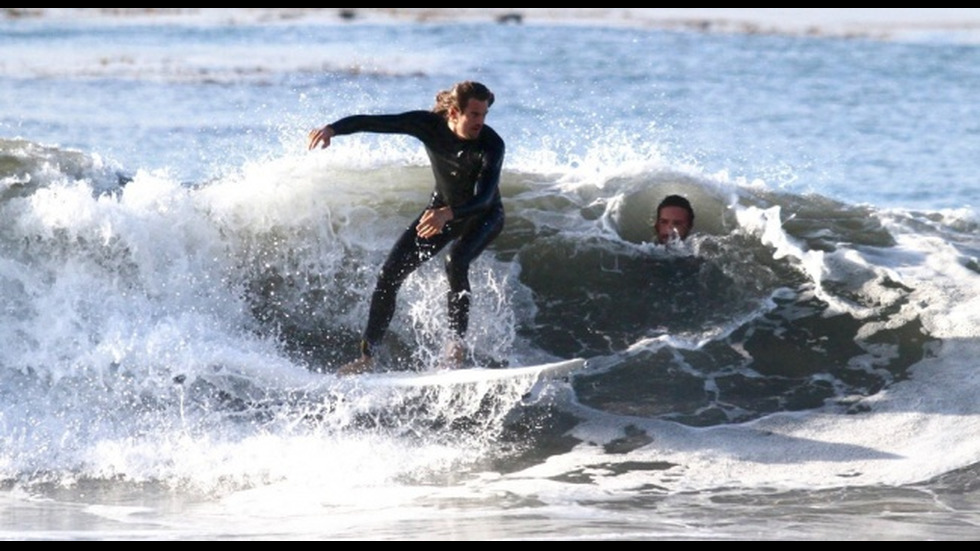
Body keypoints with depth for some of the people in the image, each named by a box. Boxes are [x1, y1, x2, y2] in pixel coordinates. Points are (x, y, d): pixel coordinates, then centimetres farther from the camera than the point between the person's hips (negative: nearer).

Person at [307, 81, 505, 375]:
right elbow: (373, 122, -23)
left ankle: (457, 344, -24)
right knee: (390, 275, -5)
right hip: (442, 208, 4)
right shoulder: (429, 124, -22)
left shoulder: (491, 145, -32)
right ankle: (367, 356, 5)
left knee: (456, 261, -35)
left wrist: (448, 214, -61)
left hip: (484, 216, -4)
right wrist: (333, 129, -41)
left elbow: (485, 197, -43)